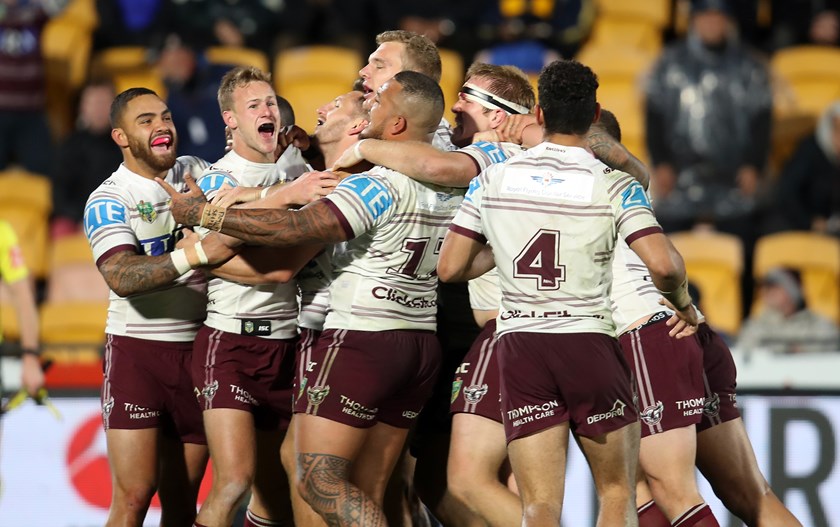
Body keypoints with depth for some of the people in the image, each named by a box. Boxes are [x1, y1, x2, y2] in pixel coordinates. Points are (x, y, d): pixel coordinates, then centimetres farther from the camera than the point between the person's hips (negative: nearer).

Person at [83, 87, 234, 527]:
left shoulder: (195, 173, 10)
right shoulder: (108, 200, -7)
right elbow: (121, 276, -21)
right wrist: (195, 254, -32)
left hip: (197, 347, 4)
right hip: (138, 351, -4)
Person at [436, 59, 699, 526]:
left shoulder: (494, 179, 5)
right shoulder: (613, 185, -4)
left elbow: (450, 267, 7)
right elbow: (663, 264, -15)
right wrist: (684, 304, 5)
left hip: (518, 344, 2)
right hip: (589, 340, -2)